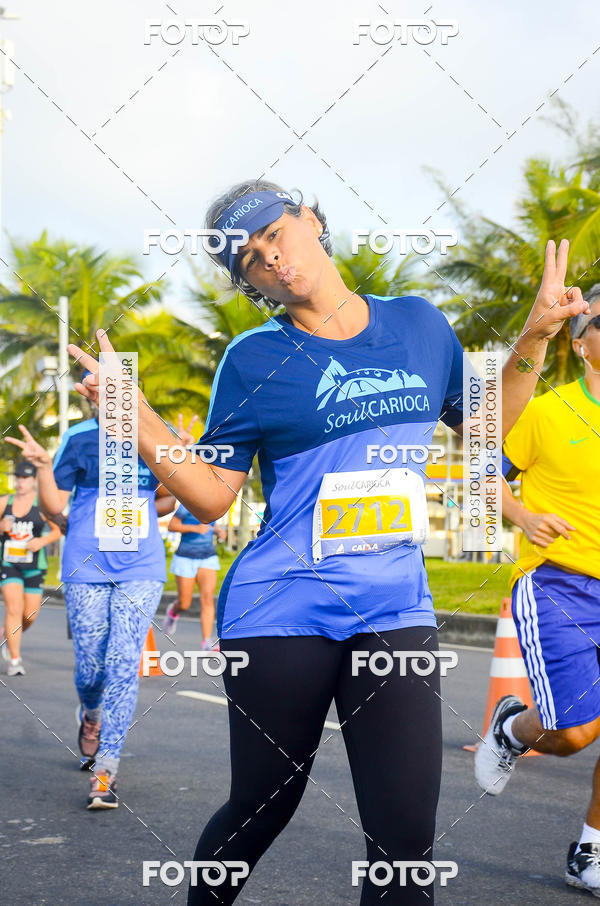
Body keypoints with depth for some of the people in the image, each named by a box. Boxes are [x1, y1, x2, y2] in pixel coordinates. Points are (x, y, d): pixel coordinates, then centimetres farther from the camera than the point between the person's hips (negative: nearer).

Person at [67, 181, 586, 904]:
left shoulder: (419, 324, 9)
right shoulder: (254, 359, 0)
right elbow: (210, 495, 0)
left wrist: (534, 338, 10)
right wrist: (133, 414, -12)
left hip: (396, 613, 2)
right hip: (281, 618, -2)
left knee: (405, 838, -7)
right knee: (259, 812, 9)